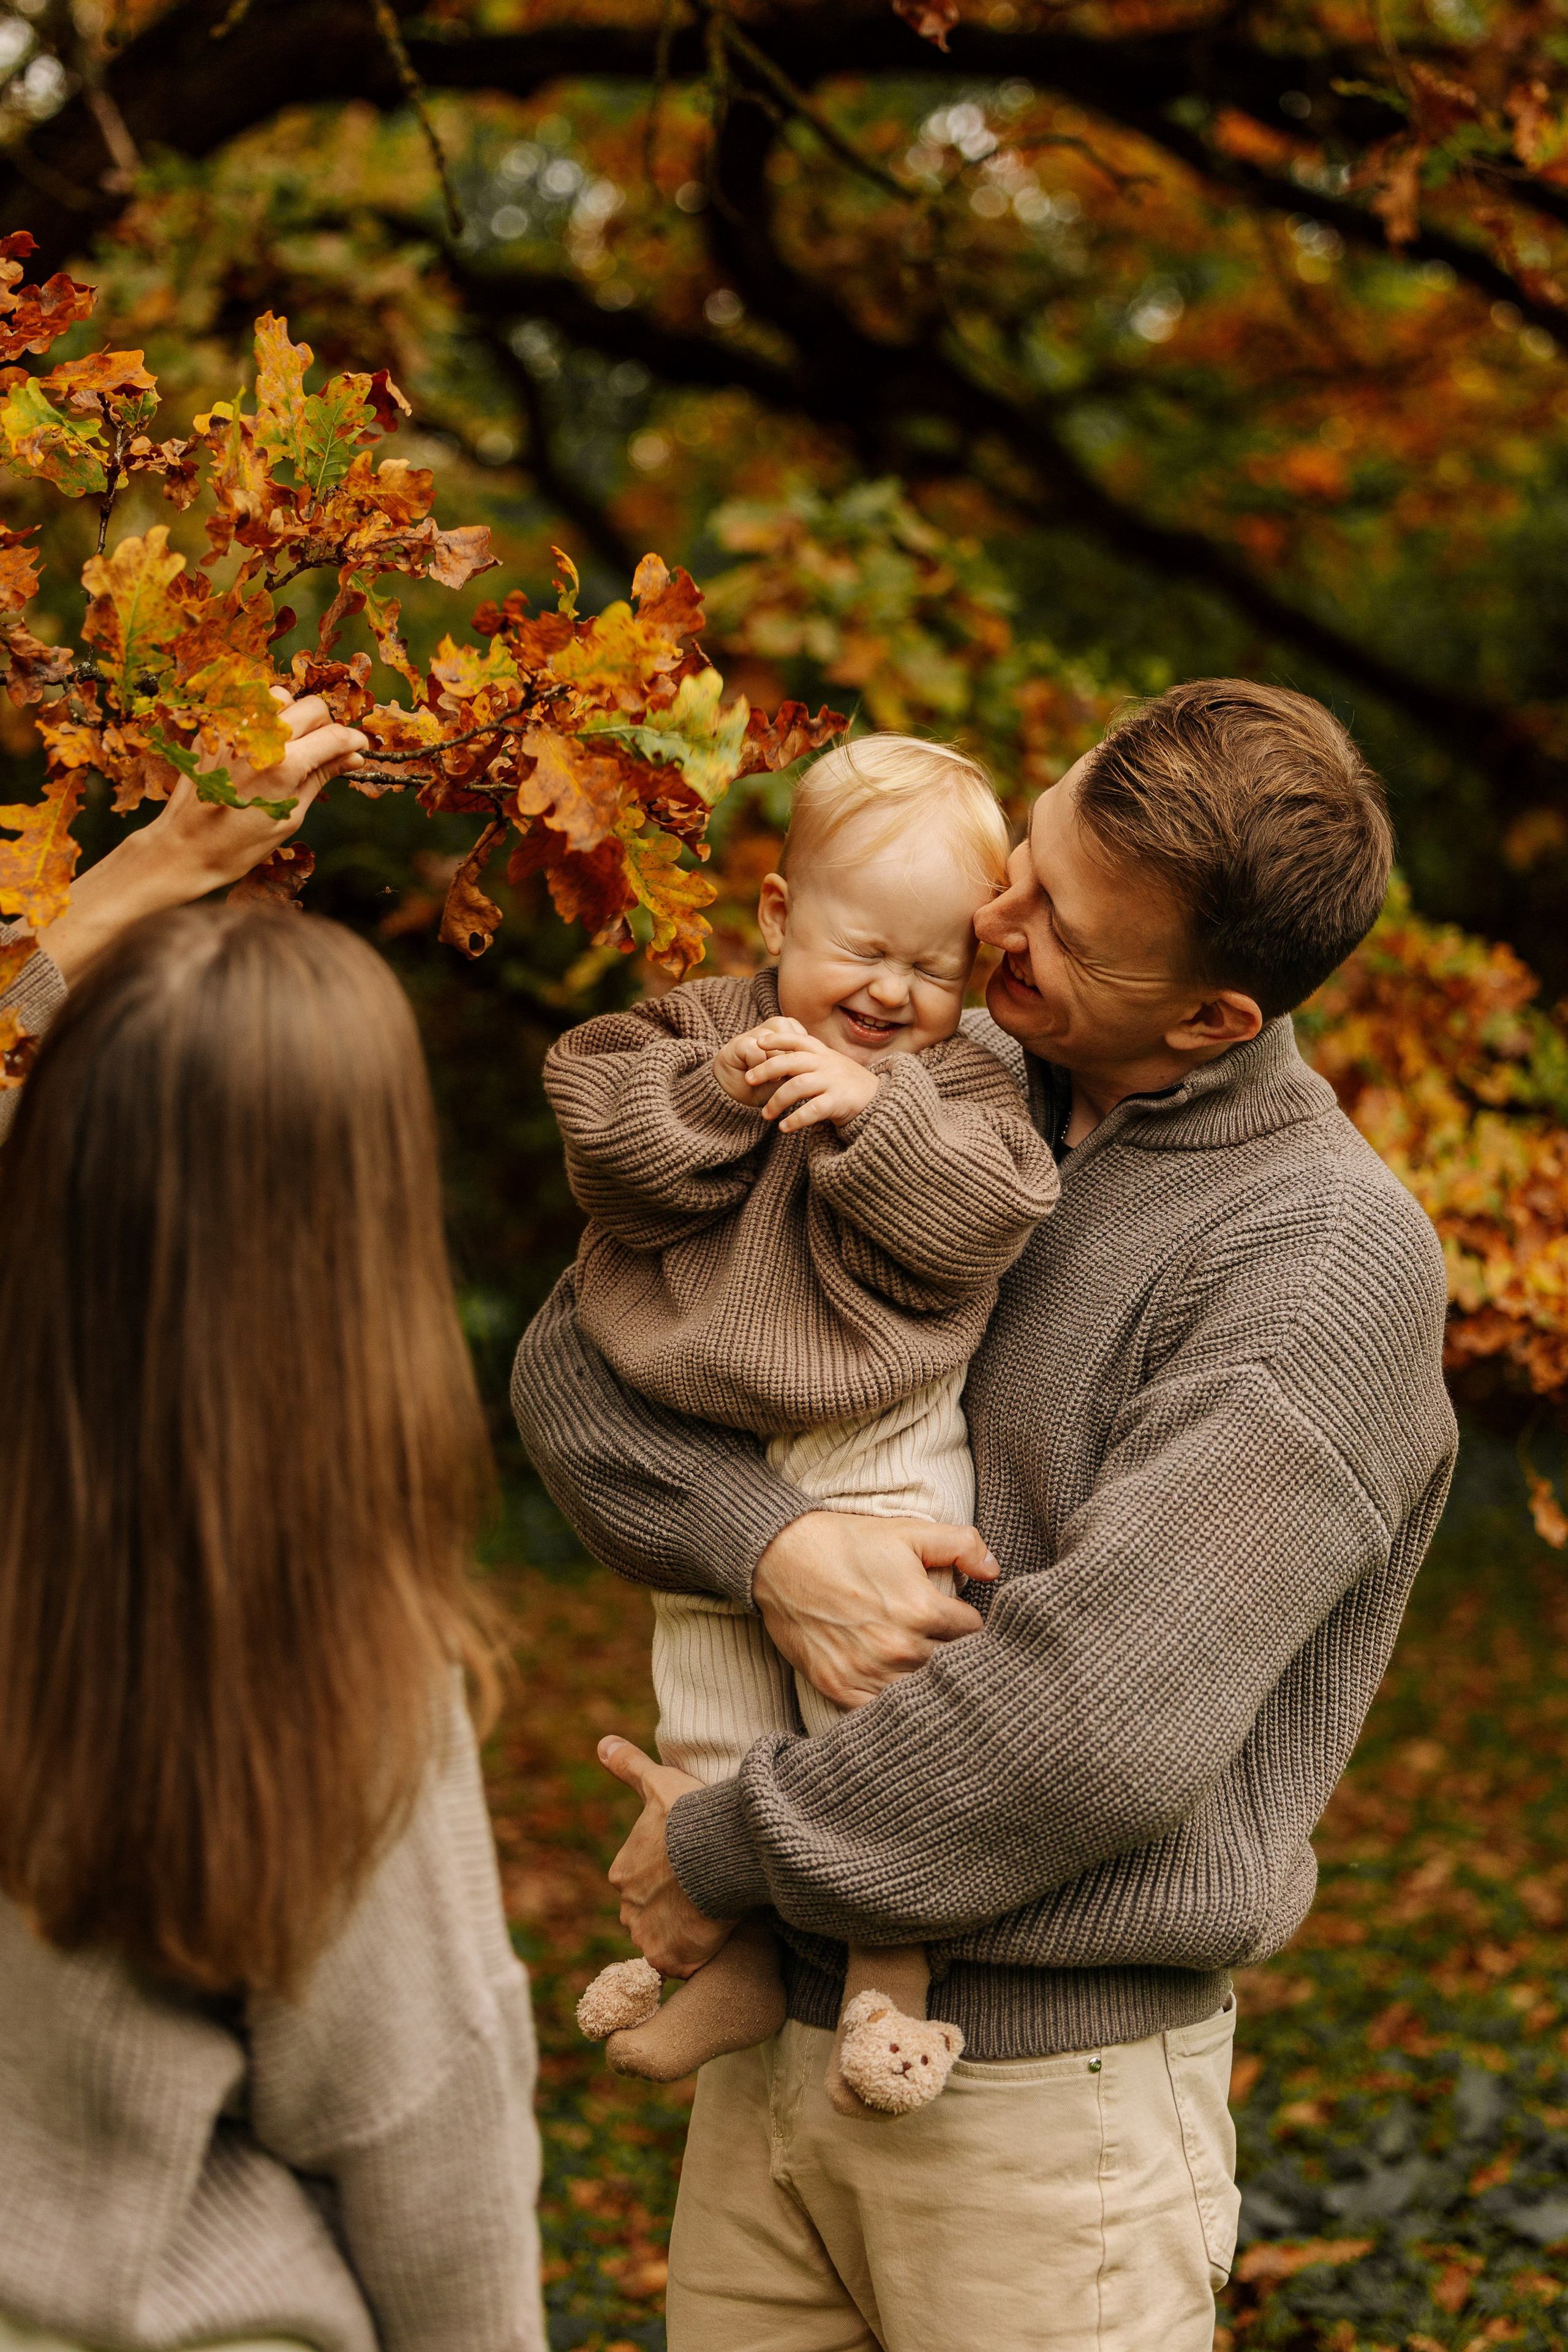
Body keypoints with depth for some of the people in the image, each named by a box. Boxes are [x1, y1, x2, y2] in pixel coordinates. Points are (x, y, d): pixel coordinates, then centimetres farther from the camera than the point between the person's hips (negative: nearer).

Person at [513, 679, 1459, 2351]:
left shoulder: (1332, 1254, -16)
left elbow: (1102, 1713, -23)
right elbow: (576, 1358, 2)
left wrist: (727, 1850, -13)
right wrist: (776, 1546, -16)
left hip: (1046, 2089, -5)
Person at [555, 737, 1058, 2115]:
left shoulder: (961, 1085, -2)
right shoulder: (699, 1027, 4)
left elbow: (974, 1224, -17)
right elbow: (618, 1168, -9)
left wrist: (878, 1114, -25)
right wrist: (719, 1095, -23)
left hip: (881, 1455, -4)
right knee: (709, 1719, 14)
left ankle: (890, 1978, 10)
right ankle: (737, 1965, 29)